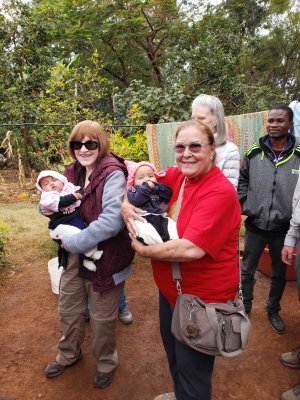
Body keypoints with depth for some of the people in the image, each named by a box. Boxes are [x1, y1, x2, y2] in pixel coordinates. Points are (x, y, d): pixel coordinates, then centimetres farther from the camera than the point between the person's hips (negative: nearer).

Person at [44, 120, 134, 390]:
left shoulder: (112, 174, -21)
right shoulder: (74, 172, 2)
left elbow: (112, 221, -31)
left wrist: (72, 242, -23)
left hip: (105, 257, -6)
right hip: (75, 256, 7)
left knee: (101, 317, 13)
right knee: (68, 309, 22)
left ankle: (106, 362, 43)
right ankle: (69, 354, 51)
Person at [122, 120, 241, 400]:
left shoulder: (220, 192, -26)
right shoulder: (175, 176, -4)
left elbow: (191, 249, -34)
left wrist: (143, 250, -20)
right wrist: (125, 205, -14)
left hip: (203, 297, -8)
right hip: (170, 288, 8)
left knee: (192, 367, 16)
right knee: (172, 350, 30)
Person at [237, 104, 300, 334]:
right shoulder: (253, 153, -3)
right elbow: (242, 182, 8)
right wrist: (244, 206, -3)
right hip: (255, 225, 1)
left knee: (279, 273, 18)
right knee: (247, 270, 15)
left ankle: (273, 310, 41)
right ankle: (244, 306, 38)